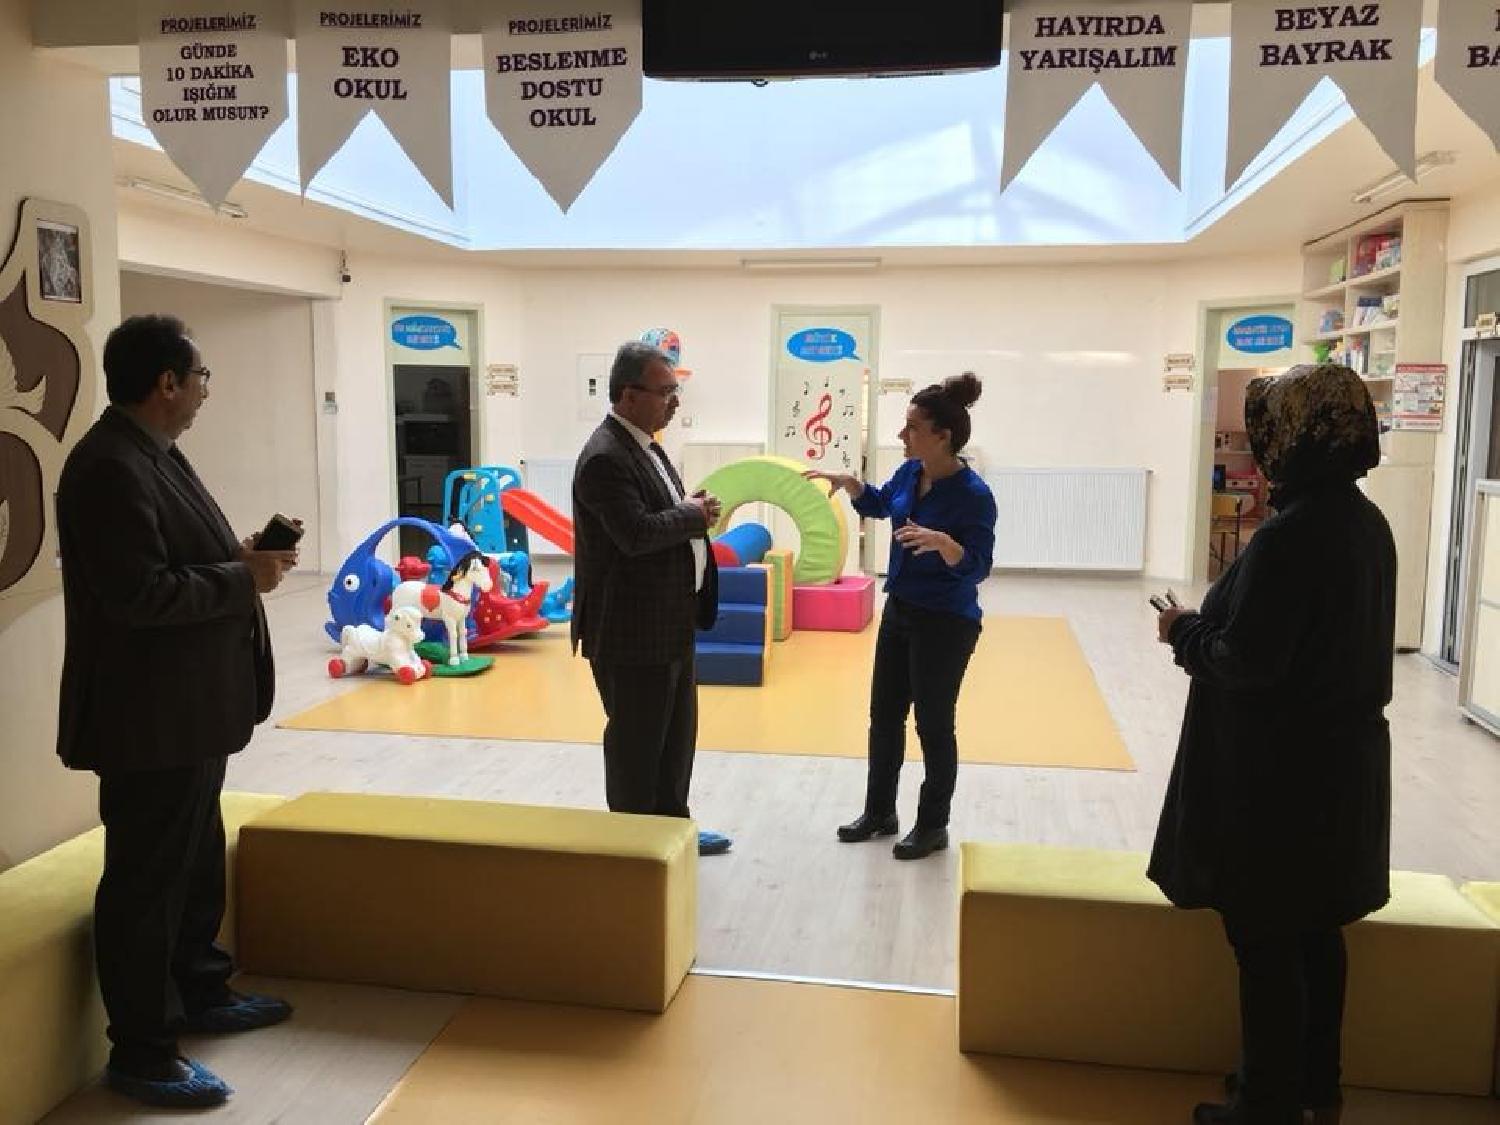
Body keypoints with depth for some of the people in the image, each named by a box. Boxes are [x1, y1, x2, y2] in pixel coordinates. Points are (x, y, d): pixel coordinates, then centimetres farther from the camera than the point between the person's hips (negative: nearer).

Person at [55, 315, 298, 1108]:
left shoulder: (153, 452, 11)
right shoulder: (110, 467, -21)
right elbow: (141, 593, -27)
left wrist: (243, 556, 1)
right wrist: (244, 578, -17)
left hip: (188, 706, 11)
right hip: (148, 715, -10)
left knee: (196, 860, 22)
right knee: (146, 879, 2)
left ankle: (199, 993, 39)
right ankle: (140, 1053, 16)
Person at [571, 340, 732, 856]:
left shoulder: (643, 444, 11)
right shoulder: (606, 457, -20)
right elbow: (637, 533, -29)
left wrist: (692, 508, 0)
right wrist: (694, 515, -14)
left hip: (669, 625, 10)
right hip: (633, 630, -10)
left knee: (676, 733, 20)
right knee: (636, 741, 5)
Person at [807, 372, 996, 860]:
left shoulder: (973, 494, -22)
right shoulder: (911, 472, 0)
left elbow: (978, 566, -24)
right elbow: (880, 504, 20)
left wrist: (941, 541, -41)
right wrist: (846, 481, 5)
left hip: (945, 623, -8)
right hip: (899, 610, 8)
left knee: (934, 724, 5)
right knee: (884, 715, 15)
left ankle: (933, 826, 22)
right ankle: (879, 811, 32)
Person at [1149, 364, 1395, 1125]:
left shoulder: (1290, 535, -24)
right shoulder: (1366, 522, 5)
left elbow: (1246, 662, -24)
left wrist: (1185, 633, -7)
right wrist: (1209, 623, 12)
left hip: (1278, 772, -9)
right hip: (1340, 758, 9)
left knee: (1266, 941, 5)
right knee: (1315, 932, 21)